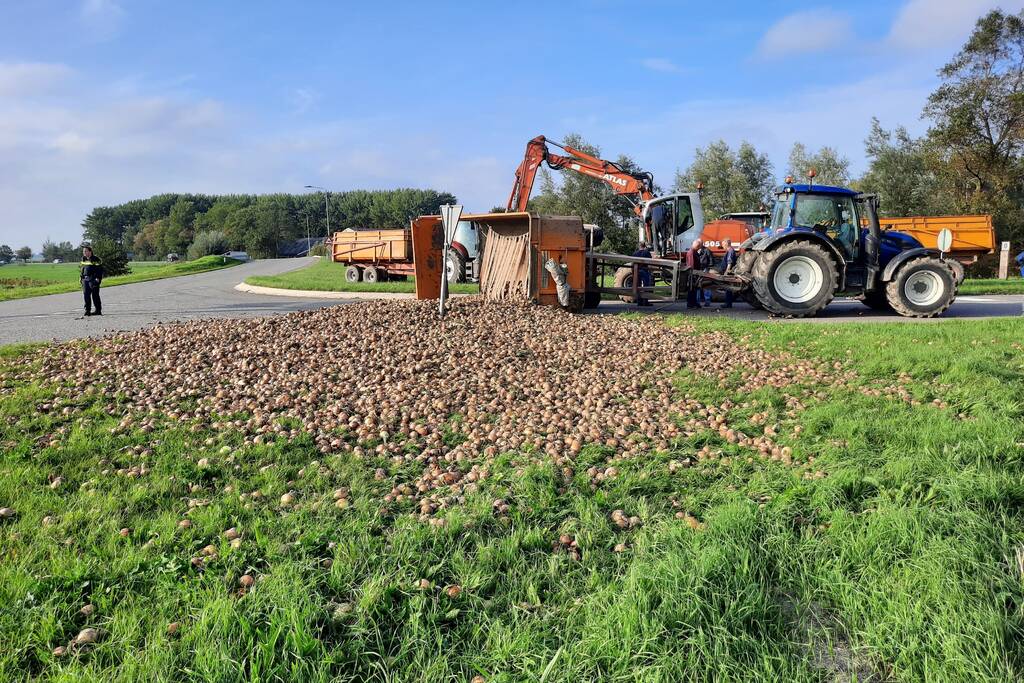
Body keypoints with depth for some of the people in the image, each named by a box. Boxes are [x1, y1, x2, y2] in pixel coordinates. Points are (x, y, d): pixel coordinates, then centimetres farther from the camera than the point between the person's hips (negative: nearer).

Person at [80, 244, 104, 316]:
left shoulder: (96, 259, -6)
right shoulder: (83, 259, 15)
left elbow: (100, 269, -9)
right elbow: (81, 269, 24)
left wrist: (98, 278, -16)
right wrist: (81, 277, 16)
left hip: (93, 279, -6)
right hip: (85, 279, 6)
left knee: (95, 295, -4)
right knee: (86, 294, 2)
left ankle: (98, 310, 3)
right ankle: (87, 310, 6)